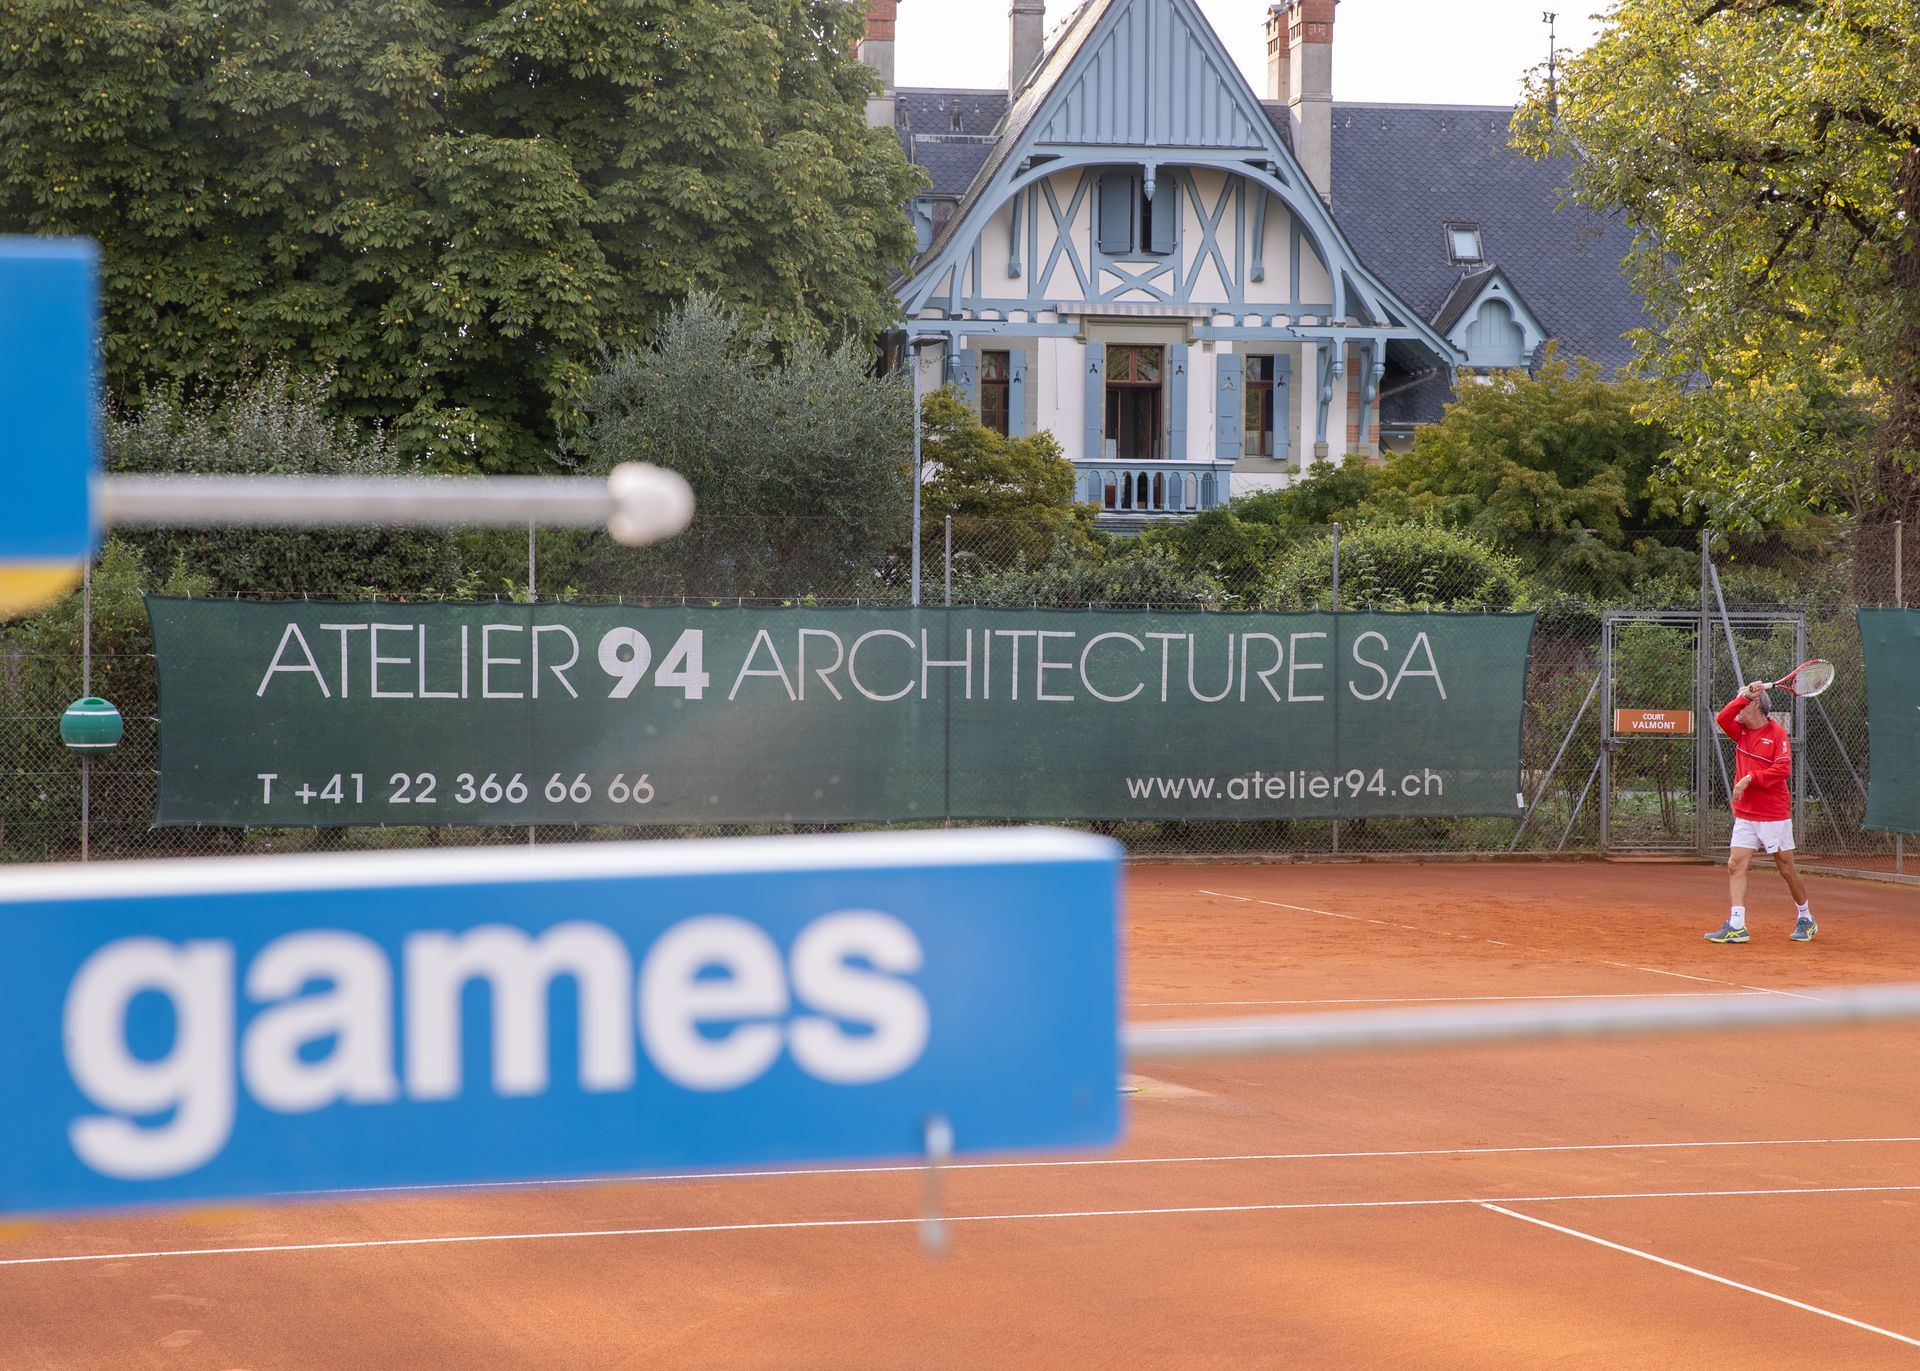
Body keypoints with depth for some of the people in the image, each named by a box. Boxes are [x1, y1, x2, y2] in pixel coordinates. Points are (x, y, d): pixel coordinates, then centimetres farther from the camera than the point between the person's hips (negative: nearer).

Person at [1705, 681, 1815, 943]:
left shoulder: (1776, 733, -8)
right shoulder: (1742, 731, 9)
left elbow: (1783, 769, -18)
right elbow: (1722, 718, -9)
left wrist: (1750, 779, -22)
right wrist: (1745, 696, -17)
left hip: (1774, 815, -6)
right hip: (1745, 815, 6)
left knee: (1786, 867, 5)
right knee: (1736, 865, -6)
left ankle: (1805, 920, 21)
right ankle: (1736, 926, -10)